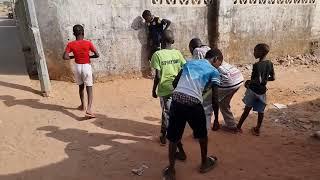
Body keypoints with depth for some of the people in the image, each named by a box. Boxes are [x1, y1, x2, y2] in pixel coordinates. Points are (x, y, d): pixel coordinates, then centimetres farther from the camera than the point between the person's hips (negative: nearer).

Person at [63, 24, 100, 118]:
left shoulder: (70, 44, -4)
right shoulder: (88, 43, -9)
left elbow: (65, 57, -12)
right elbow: (97, 55, -9)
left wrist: (73, 57, 5)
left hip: (77, 67, 3)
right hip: (86, 67, -3)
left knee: (81, 86, 22)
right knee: (89, 88, -2)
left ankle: (83, 105, 36)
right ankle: (89, 109, -16)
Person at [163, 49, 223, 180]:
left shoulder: (189, 63, 23)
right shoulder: (214, 72, 10)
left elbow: (174, 83, 20)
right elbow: (215, 100, 6)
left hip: (176, 100, 3)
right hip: (193, 103, -3)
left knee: (173, 137, 17)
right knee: (202, 134, 24)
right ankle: (204, 163, 42)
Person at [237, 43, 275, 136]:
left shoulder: (256, 65, -21)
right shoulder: (270, 64, -1)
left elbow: (258, 81, -25)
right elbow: (273, 78, 6)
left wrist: (249, 82, -10)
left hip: (253, 90, -5)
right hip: (262, 91, 5)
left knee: (247, 109, 8)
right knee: (261, 111, 13)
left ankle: (239, 126, 22)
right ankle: (257, 129, 24)